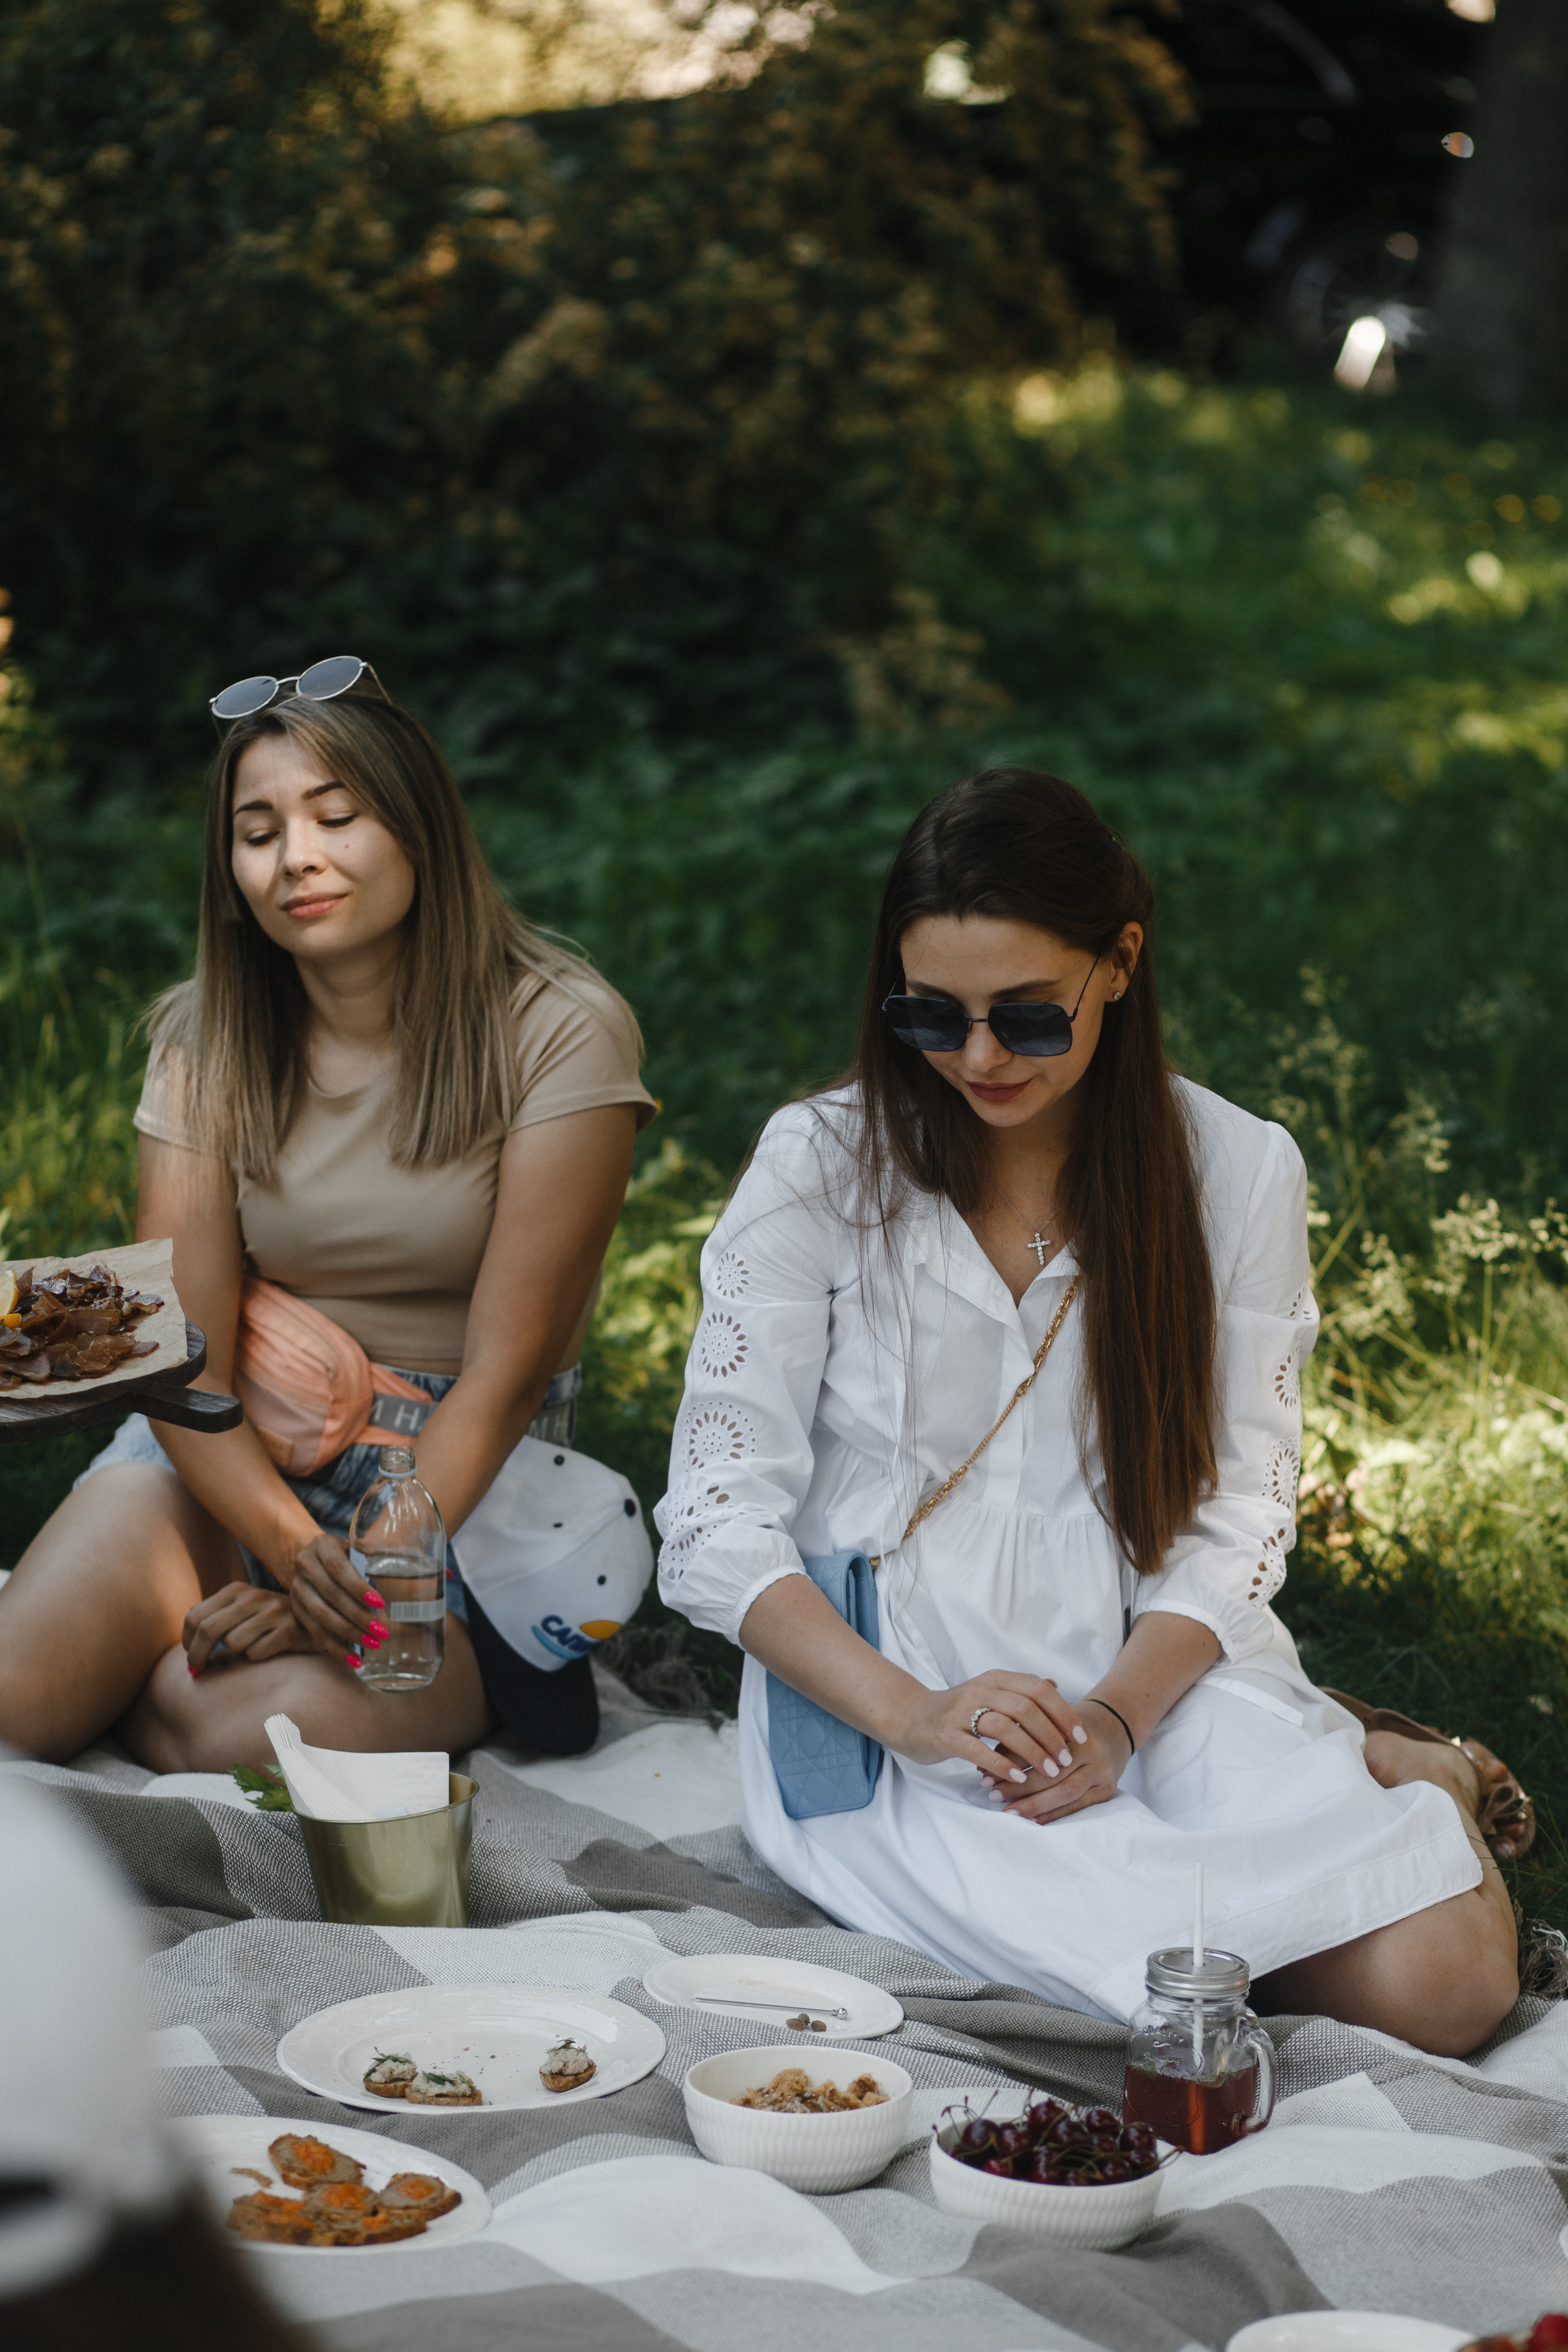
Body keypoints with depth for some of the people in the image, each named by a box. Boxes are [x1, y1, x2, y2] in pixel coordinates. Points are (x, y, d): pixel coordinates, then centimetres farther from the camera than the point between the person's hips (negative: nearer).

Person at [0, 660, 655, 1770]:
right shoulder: (207, 1038, 3)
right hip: (231, 1460, 3)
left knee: (262, 1739, -30)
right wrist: (298, 1553, -22)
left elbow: (505, 1374, -12)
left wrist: (370, 1580, -23)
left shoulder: (561, 1032, -9)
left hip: (460, 1478, -2)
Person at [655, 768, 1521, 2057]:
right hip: (878, 1687, -1)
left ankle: (1368, 1773, 7)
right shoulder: (820, 1163, -2)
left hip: (1161, 1668, 2)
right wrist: (913, 1714, -21)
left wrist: (1118, 1712, -16)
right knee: (1157, 1962, -31)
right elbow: (717, 1522, -5)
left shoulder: (1239, 1169, 3)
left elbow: (1240, 1508, 3)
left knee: (1441, 1987, -23)